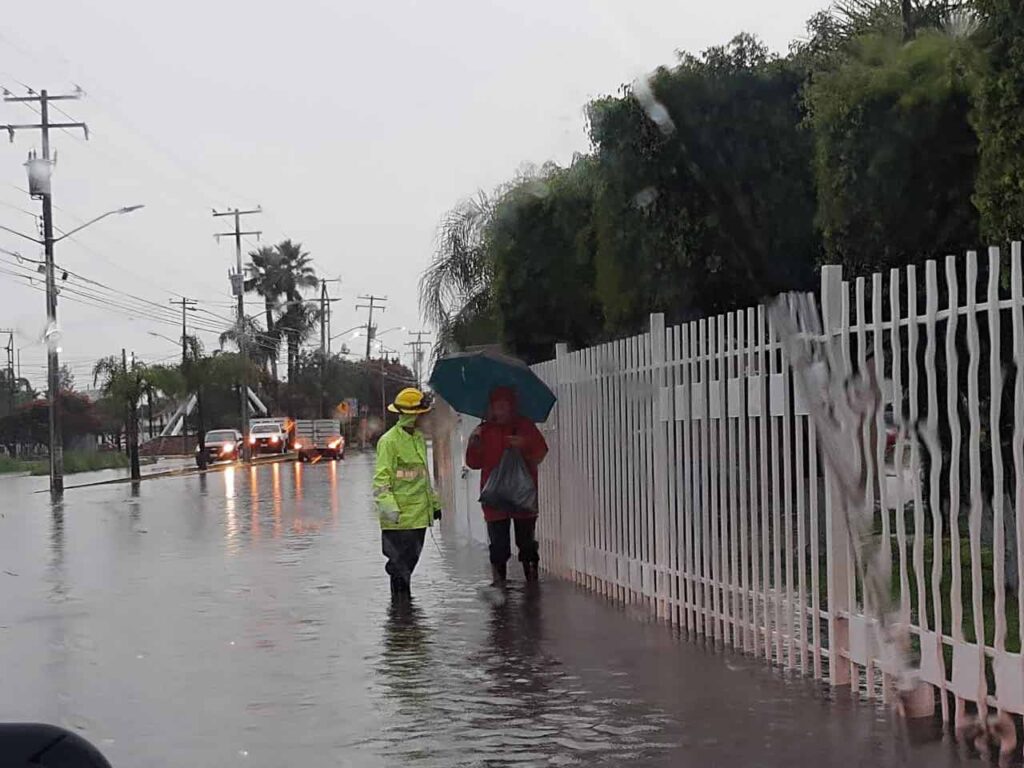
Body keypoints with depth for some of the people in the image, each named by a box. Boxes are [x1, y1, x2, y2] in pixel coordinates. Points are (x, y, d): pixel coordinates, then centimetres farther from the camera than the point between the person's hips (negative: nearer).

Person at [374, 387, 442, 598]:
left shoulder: (419, 438, 15)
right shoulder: (389, 441, -11)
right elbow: (381, 479, -13)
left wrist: (433, 502, 23)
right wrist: (389, 508, -21)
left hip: (420, 513, 8)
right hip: (400, 517, -8)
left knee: (411, 560, 13)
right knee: (400, 562, -4)